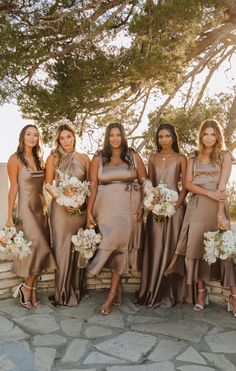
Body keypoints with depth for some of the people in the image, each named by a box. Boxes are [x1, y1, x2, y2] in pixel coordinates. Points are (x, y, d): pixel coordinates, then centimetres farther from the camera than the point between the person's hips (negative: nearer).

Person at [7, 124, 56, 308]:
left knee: (38, 251, 6)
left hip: (41, 208, 6)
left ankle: (32, 293, 18)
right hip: (26, 208, -6)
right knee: (38, 249, -11)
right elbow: (13, 188, -8)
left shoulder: (39, 159, 12)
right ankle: (26, 288, 11)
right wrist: (10, 216, -9)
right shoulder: (15, 159, -5)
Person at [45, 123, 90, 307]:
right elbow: (48, 184, 0)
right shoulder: (53, 158, 1)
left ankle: (77, 289, 24)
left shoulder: (84, 158, 5)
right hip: (60, 207, -2)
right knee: (62, 247, 0)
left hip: (80, 207, 2)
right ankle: (63, 292, 13)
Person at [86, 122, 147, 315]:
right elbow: (93, 186, 2)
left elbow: (144, 182, 6)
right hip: (106, 207, 1)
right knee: (113, 245, 1)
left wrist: (142, 206, -4)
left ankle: (112, 293, 2)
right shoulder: (98, 158, 6)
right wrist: (89, 212, -2)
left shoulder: (133, 156, 6)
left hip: (127, 207, -1)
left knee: (120, 245, -7)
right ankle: (118, 288, 20)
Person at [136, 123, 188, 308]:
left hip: (175, 207, -2)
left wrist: (175, 206, -12)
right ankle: (152, 292, 15)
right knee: (154, 249, 3)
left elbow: (185, 186, 0)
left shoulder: (181, 158, 2)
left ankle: (169, 292, 15)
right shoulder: (153, 158, 9)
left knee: (171, 248, 2)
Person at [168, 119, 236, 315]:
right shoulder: (193, 158, 13)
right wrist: (209, 193, -15)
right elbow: (188, 184, 3)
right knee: (195, 247, 1)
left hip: (216, 206, -3)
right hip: (196, 207, 3)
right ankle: (201, 291, 14)